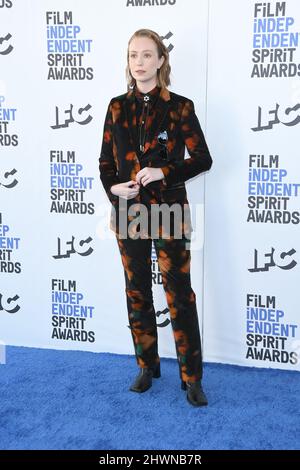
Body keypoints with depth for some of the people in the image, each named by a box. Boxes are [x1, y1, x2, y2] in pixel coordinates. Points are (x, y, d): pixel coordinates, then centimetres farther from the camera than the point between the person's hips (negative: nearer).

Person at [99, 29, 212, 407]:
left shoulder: (179, 106, -3)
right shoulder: (117, 107, 7)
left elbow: (203, 159, -2)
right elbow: (105, 162, 10)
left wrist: (164, 172, -16)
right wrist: (113, 188, -10)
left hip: (168, 210, -3)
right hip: (128, 210, 4)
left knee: (179, 294, -2)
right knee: (137, 292, 11)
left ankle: (191, 379, 11)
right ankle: (147, 366, 28)